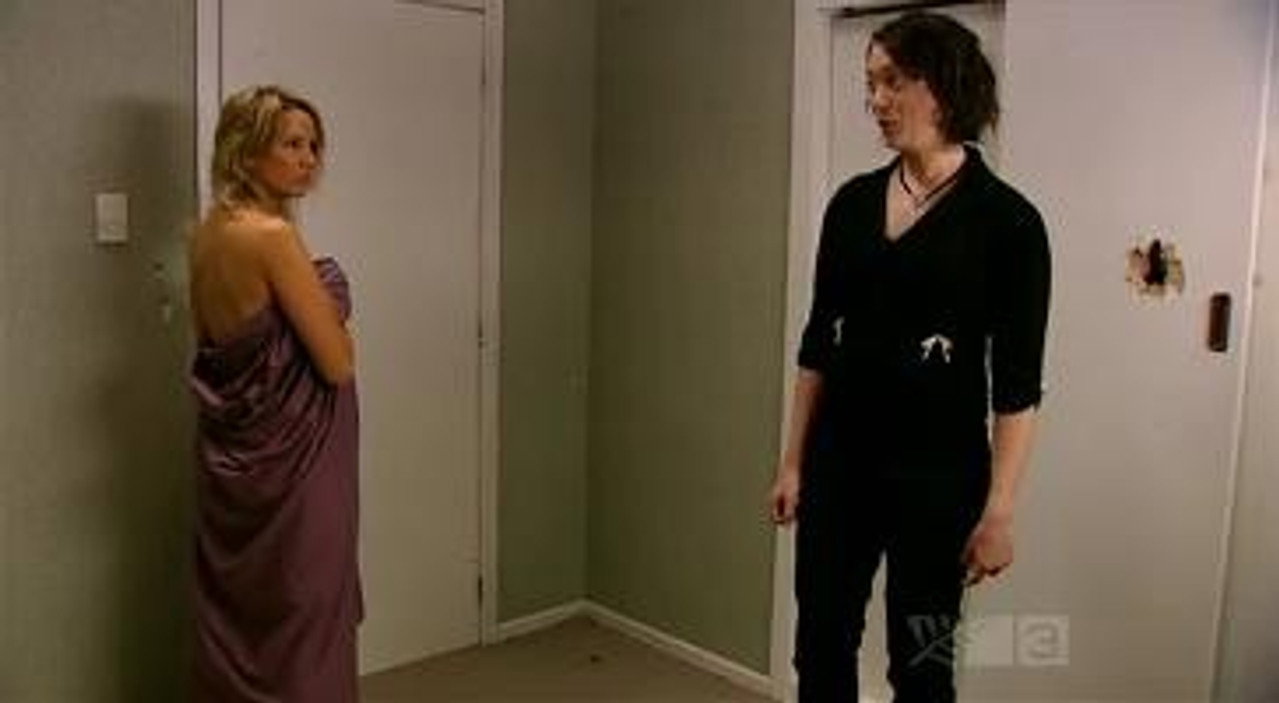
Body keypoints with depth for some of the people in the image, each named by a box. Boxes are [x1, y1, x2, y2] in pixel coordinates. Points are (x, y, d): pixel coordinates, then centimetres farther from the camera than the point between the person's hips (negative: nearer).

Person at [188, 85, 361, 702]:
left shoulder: (208, 232, 6)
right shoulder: (272, 235, -19)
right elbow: (338, 363, -18)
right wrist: (337, 328, 1)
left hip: (229, 455, 9)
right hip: (291, 458, -9)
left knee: (234, 621, 19)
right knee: (302, 627, 6)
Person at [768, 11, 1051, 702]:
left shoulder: (1005, 218, -10)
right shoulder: (852, 202, 4)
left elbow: (1017, 380, -10)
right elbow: (819, 339, 8)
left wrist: (999, 510, -11)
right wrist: (793, 461, 6)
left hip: (937, 470, -5)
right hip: (840, 459, 5)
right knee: (821, 646, 14)